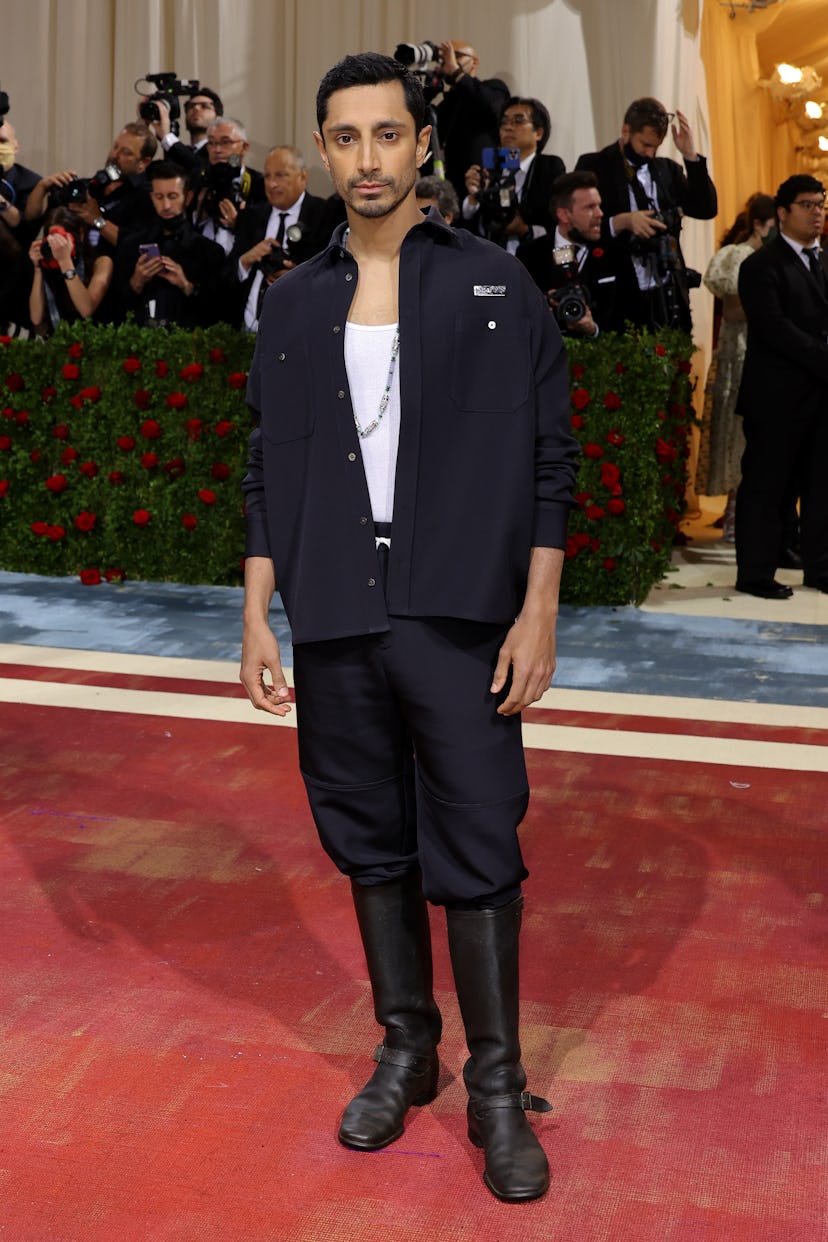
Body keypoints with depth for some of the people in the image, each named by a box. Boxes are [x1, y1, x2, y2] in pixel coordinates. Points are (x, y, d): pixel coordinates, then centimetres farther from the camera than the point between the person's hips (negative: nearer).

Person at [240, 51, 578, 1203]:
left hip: (460, 621, -3)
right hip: (335, 626, 3)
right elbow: (270, 471, 12)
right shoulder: (294, 302, 10)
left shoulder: (495, 286, 1)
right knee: (371, 842, 12)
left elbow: (548, 459, 0)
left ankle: (497, 1087, 12)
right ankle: (405, 1050, 28)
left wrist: (538, 614, -6)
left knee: (476, 855, -2)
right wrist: (257, 618, 6)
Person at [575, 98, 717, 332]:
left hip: (670, 296, 4)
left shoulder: (668, 169, 15)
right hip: (621, 297, -4)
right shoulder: (594, 166, 2)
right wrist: (621, 222, -18)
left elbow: (706, 209, 6)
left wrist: (691, 156, -1)